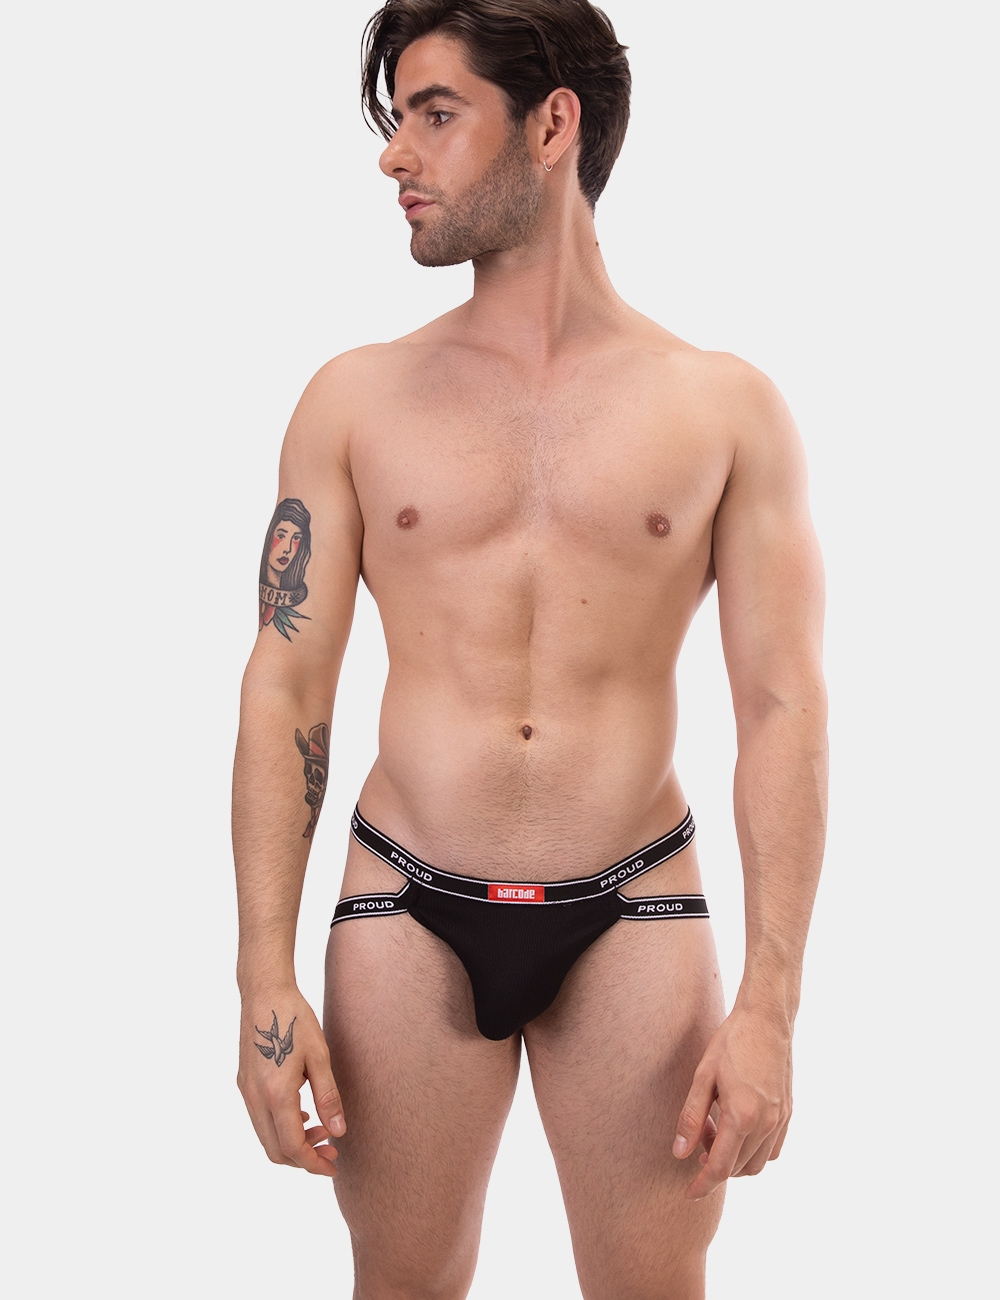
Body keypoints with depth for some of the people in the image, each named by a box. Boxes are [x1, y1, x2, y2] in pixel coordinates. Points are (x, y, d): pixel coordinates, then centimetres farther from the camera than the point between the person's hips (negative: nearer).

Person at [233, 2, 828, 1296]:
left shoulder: (725, 407, 0)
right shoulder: (355, 399, 3)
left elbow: (781, 705, -2)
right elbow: (285, 689, 1)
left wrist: (769, 1003, -9)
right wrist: (265, 981, -6)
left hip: (633, 919, 0)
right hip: (408, 907, 1)